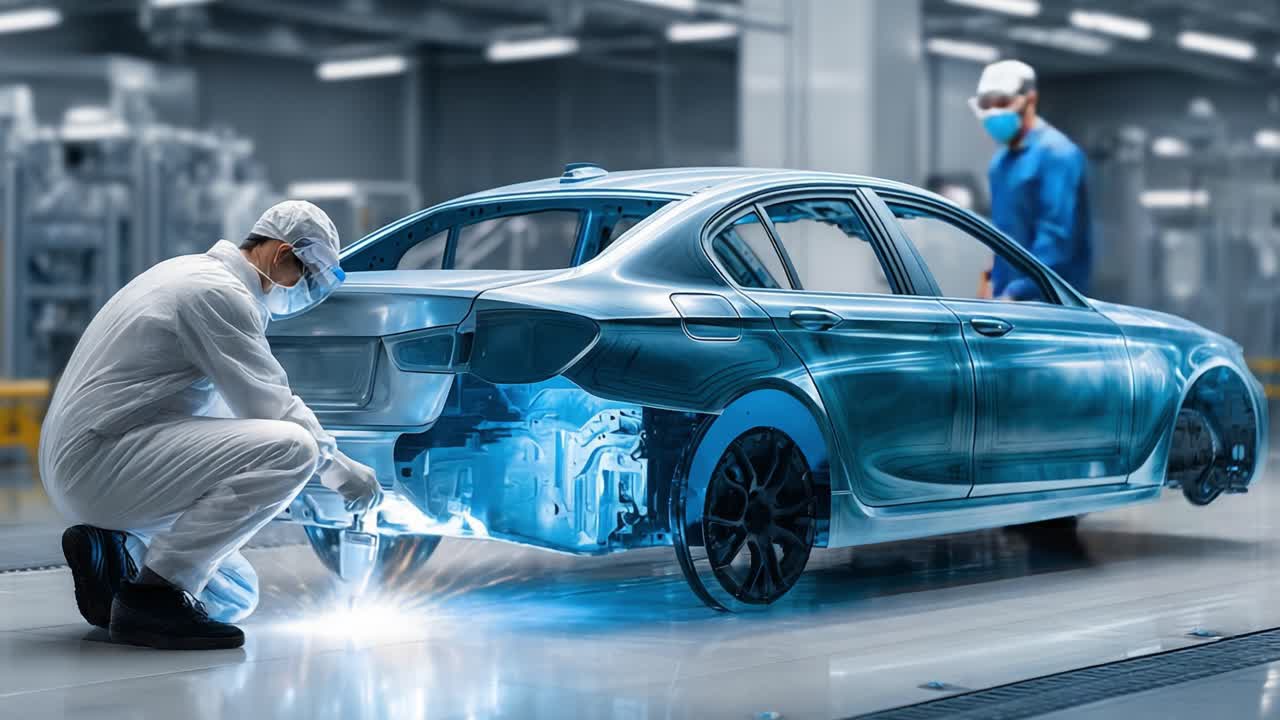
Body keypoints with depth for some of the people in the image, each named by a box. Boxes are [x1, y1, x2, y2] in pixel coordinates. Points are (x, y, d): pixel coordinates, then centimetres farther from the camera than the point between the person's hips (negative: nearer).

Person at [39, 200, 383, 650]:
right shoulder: (220, 292, -14)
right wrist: (340, 469, 0)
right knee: (288, 450, -25)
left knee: (237, 597, 14)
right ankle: (153, 594, -19)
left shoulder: (193, 272, 19)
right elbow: (272, 408, -14)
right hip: (100, 459, -11)